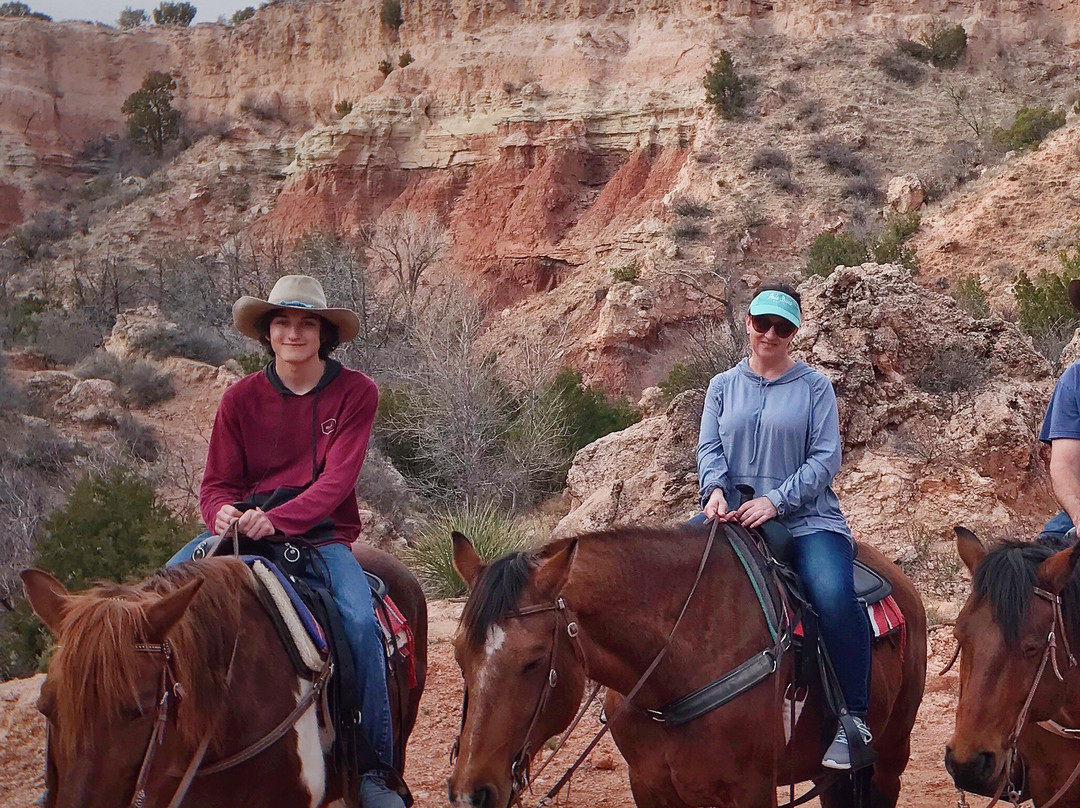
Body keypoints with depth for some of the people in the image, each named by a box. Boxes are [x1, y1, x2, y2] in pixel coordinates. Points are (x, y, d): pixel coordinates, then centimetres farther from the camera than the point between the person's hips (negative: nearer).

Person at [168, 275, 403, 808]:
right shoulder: (241, 398, 5)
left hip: (321, 533, -2)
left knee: (361, 621, -28)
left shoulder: (354, 393, -2)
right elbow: (217, 481, 5)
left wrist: (275, 519, -27)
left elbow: (336, 480, -11)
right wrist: (223, 514, -20)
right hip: (244, 525, 2)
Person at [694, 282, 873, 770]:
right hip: (734, 515, 4)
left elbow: (825, 458, -3)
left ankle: (852, 718, -19)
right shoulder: (723, 386, 16)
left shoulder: (814, 387, 6)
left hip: (806, 519, -3)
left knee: (834, 596, -31)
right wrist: (716, 489, -16)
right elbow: (709, 449, 7)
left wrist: (775, 500, -17)